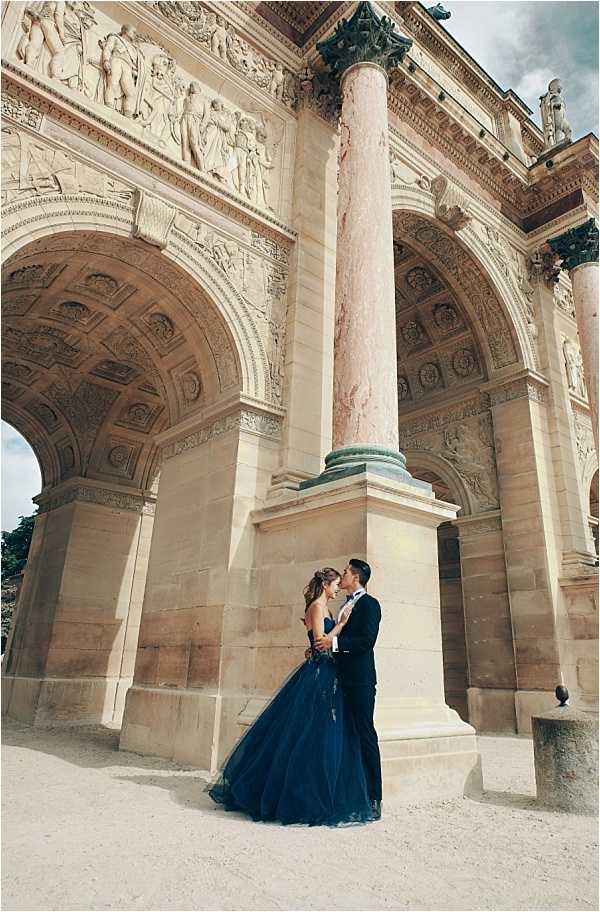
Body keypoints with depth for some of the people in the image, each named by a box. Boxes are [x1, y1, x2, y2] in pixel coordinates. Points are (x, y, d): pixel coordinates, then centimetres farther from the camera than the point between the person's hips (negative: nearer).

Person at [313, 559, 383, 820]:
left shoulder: (369, 604, -8)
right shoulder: (346, 605, 18)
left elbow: (367, 641, -19)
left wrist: (333, 642, -22)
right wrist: (322, 644, 9)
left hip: (360, 680, -8)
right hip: (343, 679, 8)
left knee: (365, 736, -3)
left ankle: (373, 799, 5)